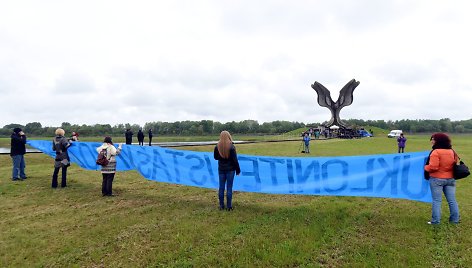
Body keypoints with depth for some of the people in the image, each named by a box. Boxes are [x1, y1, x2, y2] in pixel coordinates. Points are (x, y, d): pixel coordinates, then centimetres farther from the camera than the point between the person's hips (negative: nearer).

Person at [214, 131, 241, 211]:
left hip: (221, 169, 3)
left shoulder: (217, 146, -4)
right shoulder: (231, 147, -15)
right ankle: (229, 206, 9)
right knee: (229, 188, 4)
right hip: (230, 169, -3)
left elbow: (215, 157, 9)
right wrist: (238, 170, -3)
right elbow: (235, 160, -11)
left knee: (221, 187, 11)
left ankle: (221, 205, 16)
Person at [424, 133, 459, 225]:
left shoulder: (436, 152, -19)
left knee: (437, 200, 0)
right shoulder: (452, 151, 6)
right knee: (452, 200, 14)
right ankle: (455, 219, 22)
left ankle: (435, 220, 3)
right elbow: (455, 164, 17)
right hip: (450, 179, 7)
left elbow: (433, 167, -23)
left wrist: (426, 167, -4)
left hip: (437, 179, -6)